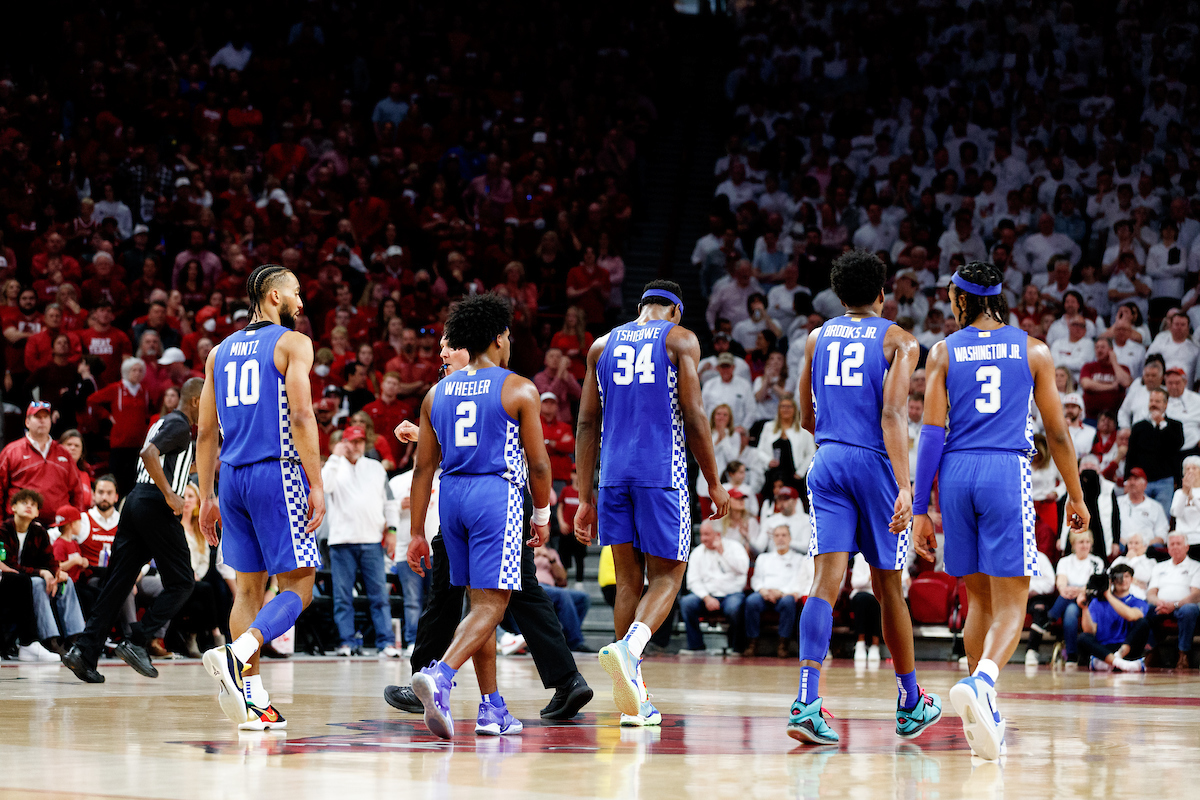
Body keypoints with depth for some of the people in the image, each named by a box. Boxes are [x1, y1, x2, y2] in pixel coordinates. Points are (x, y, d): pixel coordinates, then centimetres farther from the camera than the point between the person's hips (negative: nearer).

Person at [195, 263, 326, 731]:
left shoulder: (220, 352, 16)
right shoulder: (293, 343, -2)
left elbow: (207, 432, 15)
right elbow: (301, 417, -13)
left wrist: (207, 497, 19)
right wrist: (316, 485, -13)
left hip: (233, 478, 6)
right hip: (278, 472, -6)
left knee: (250, 587, 11)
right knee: (297, 587, -3)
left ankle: (253, 701, 7)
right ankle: (237, 654, -26)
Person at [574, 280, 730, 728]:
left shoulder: (603, 346, 16)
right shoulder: (680, 340, 4)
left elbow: (587, 424, 13)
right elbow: (693, 416, -5)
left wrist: (586, 498, 14)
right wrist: (714, 484, 2)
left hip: (613, 473, 4)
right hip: (662, 472, -4)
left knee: (629, 580, 9)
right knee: (666, 576, 3)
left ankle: (634, 700, 6)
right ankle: (629, 647, -27)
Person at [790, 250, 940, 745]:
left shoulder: (817, 339, 14)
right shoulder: (899, 341, 3)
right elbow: (893, 414, -12)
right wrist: (904, 486, -18)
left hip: (828, 463, 2)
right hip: (876, 463, -2)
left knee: (826, 580, -8)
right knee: (888, 587, 11)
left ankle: (807, 702, -27)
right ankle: (910, 705, 26)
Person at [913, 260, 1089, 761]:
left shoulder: (944, 352, 7)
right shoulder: (1034, 351, 7)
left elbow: (932, 434, 1)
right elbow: (1056, 432, 8)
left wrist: (921, 510, 3)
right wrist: (1076, 496, 20)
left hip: (956, 475, 2)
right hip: (1008, 474, -2)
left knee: (980, 601, 16)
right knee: (1010, 607, -4)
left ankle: (985, 717, 18)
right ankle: (979, 682, -33)